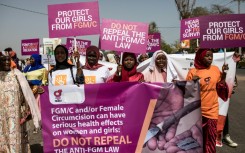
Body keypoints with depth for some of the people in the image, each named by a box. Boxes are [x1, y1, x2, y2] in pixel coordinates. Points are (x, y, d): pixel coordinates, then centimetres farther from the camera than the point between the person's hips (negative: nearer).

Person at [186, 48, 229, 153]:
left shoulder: (216, 69, 4)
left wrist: (224, 74, -2)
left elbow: (220, 88, 10)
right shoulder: (193, 72, -8)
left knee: (210, 138, 10)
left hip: (212, 110, 3)